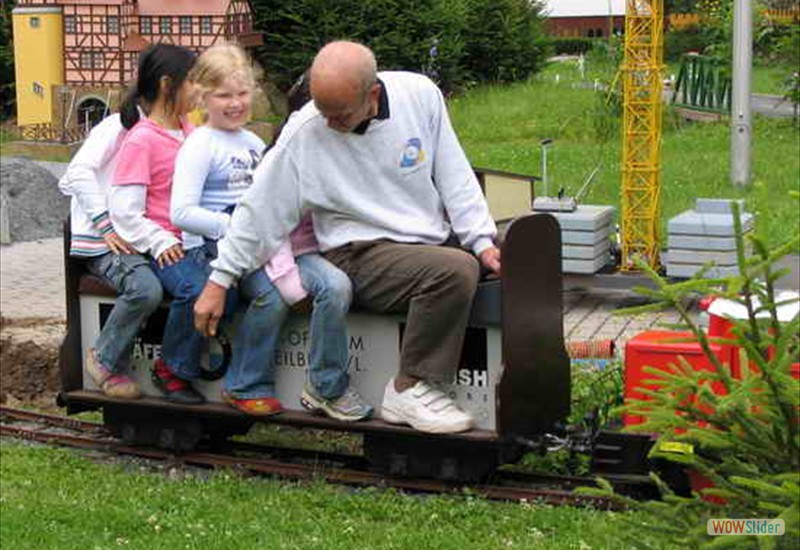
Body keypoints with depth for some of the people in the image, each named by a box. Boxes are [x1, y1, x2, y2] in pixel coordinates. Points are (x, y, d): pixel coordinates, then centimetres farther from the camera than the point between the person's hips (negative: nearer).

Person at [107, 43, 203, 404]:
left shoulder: (189, 132, 16)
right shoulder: (141, 140, -7)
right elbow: (124, 211, -11)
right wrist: (160, 242, -19)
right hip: (164, 245, -6)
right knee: (195, 288, -32)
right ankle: (171, 369, -10)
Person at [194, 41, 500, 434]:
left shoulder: (419, 95, -4)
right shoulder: (304, 133, -11)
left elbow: (454, 176, 5)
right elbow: (258, 209, -4)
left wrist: (482, 241, -1)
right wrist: (218, 281, -2)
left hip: (433, 245, 6)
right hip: (361, 255, -5)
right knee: (455, 269, -31)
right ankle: (409, 389, -21)